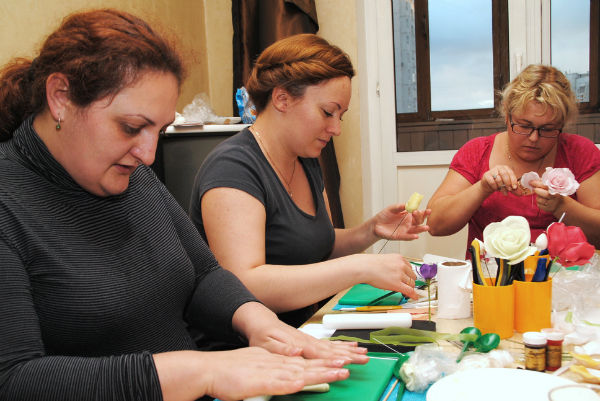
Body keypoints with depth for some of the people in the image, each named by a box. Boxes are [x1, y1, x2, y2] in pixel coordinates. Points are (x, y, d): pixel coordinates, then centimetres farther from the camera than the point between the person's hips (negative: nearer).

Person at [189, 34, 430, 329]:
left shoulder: (306, 163, 11)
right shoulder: (232, 167, -18)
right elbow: (242, 287, -30)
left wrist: (370, 232, 3)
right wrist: (361, 268, -29)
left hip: (302, 334, 8)